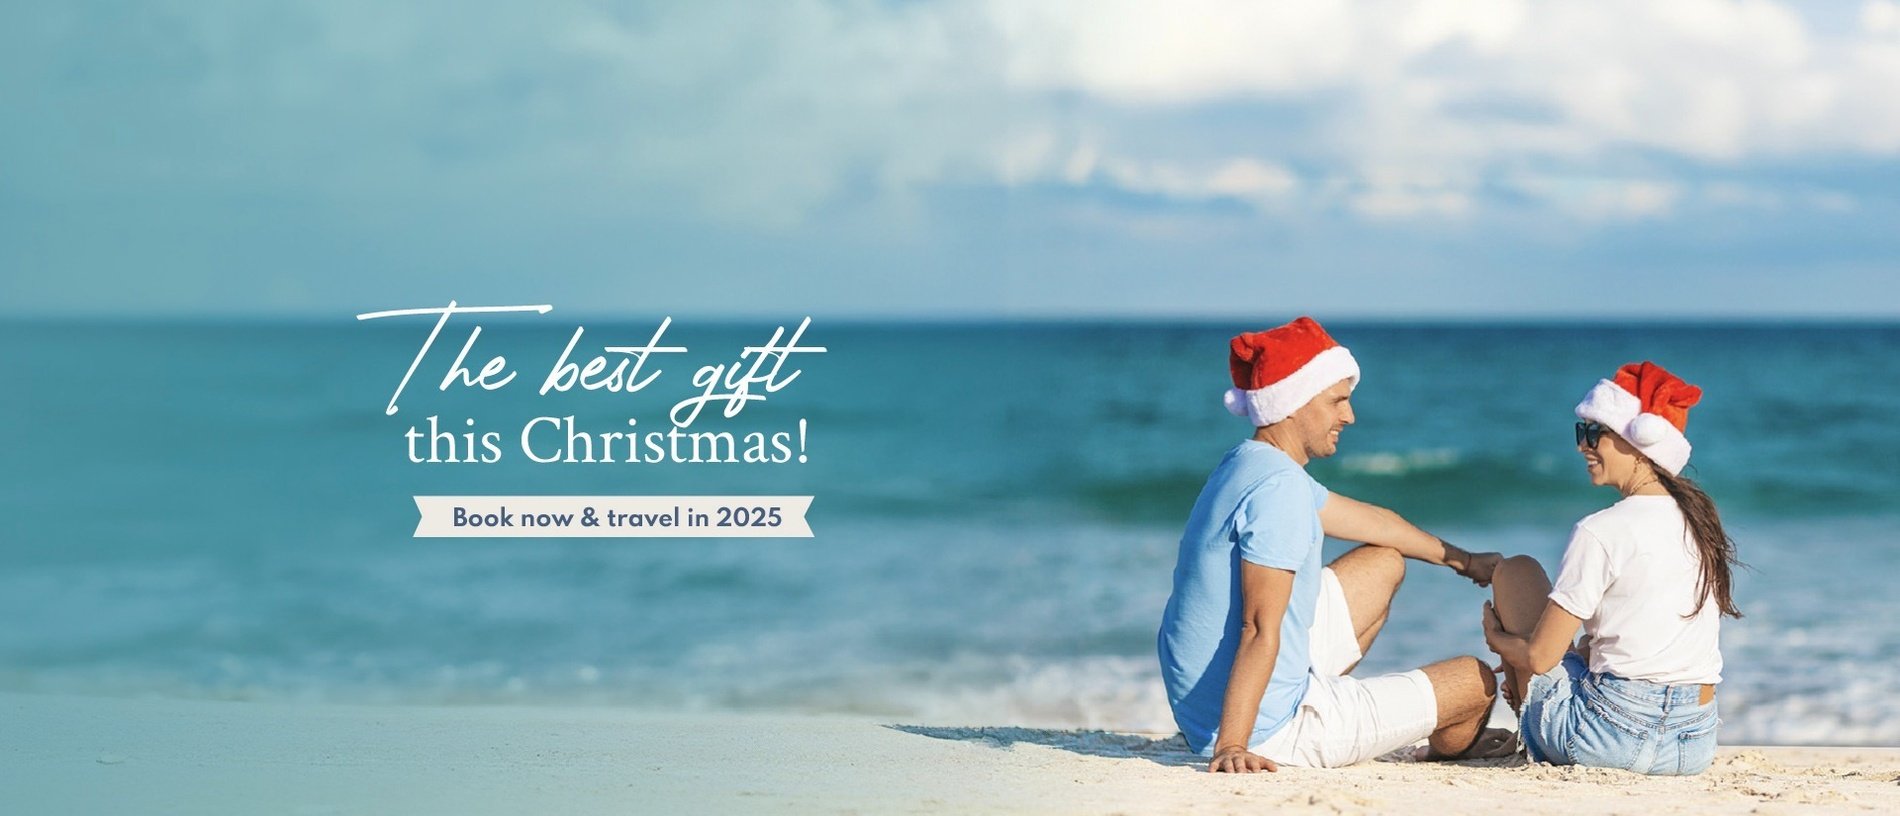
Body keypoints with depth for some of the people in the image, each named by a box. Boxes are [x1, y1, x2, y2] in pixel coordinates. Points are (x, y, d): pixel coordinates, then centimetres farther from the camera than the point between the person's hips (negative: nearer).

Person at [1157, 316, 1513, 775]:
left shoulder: (1248, 467, 8)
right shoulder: (1279, 487, -24)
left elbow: (1367, 520, 23)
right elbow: (1260, 632, -30)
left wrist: (1462, 560, 34)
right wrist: (1231, 748, -33)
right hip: (1267, 731, -10)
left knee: (1384, 565, 24)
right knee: (1478, 680, 6)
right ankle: (1449, 747, 41)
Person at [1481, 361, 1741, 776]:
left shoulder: (1601, 532, -14)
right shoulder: (1701, 520, 9)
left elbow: (1540, 656, -9)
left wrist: (1496, 639, 12)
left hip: (1614, 735, -8)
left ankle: (1536, 738, 21)